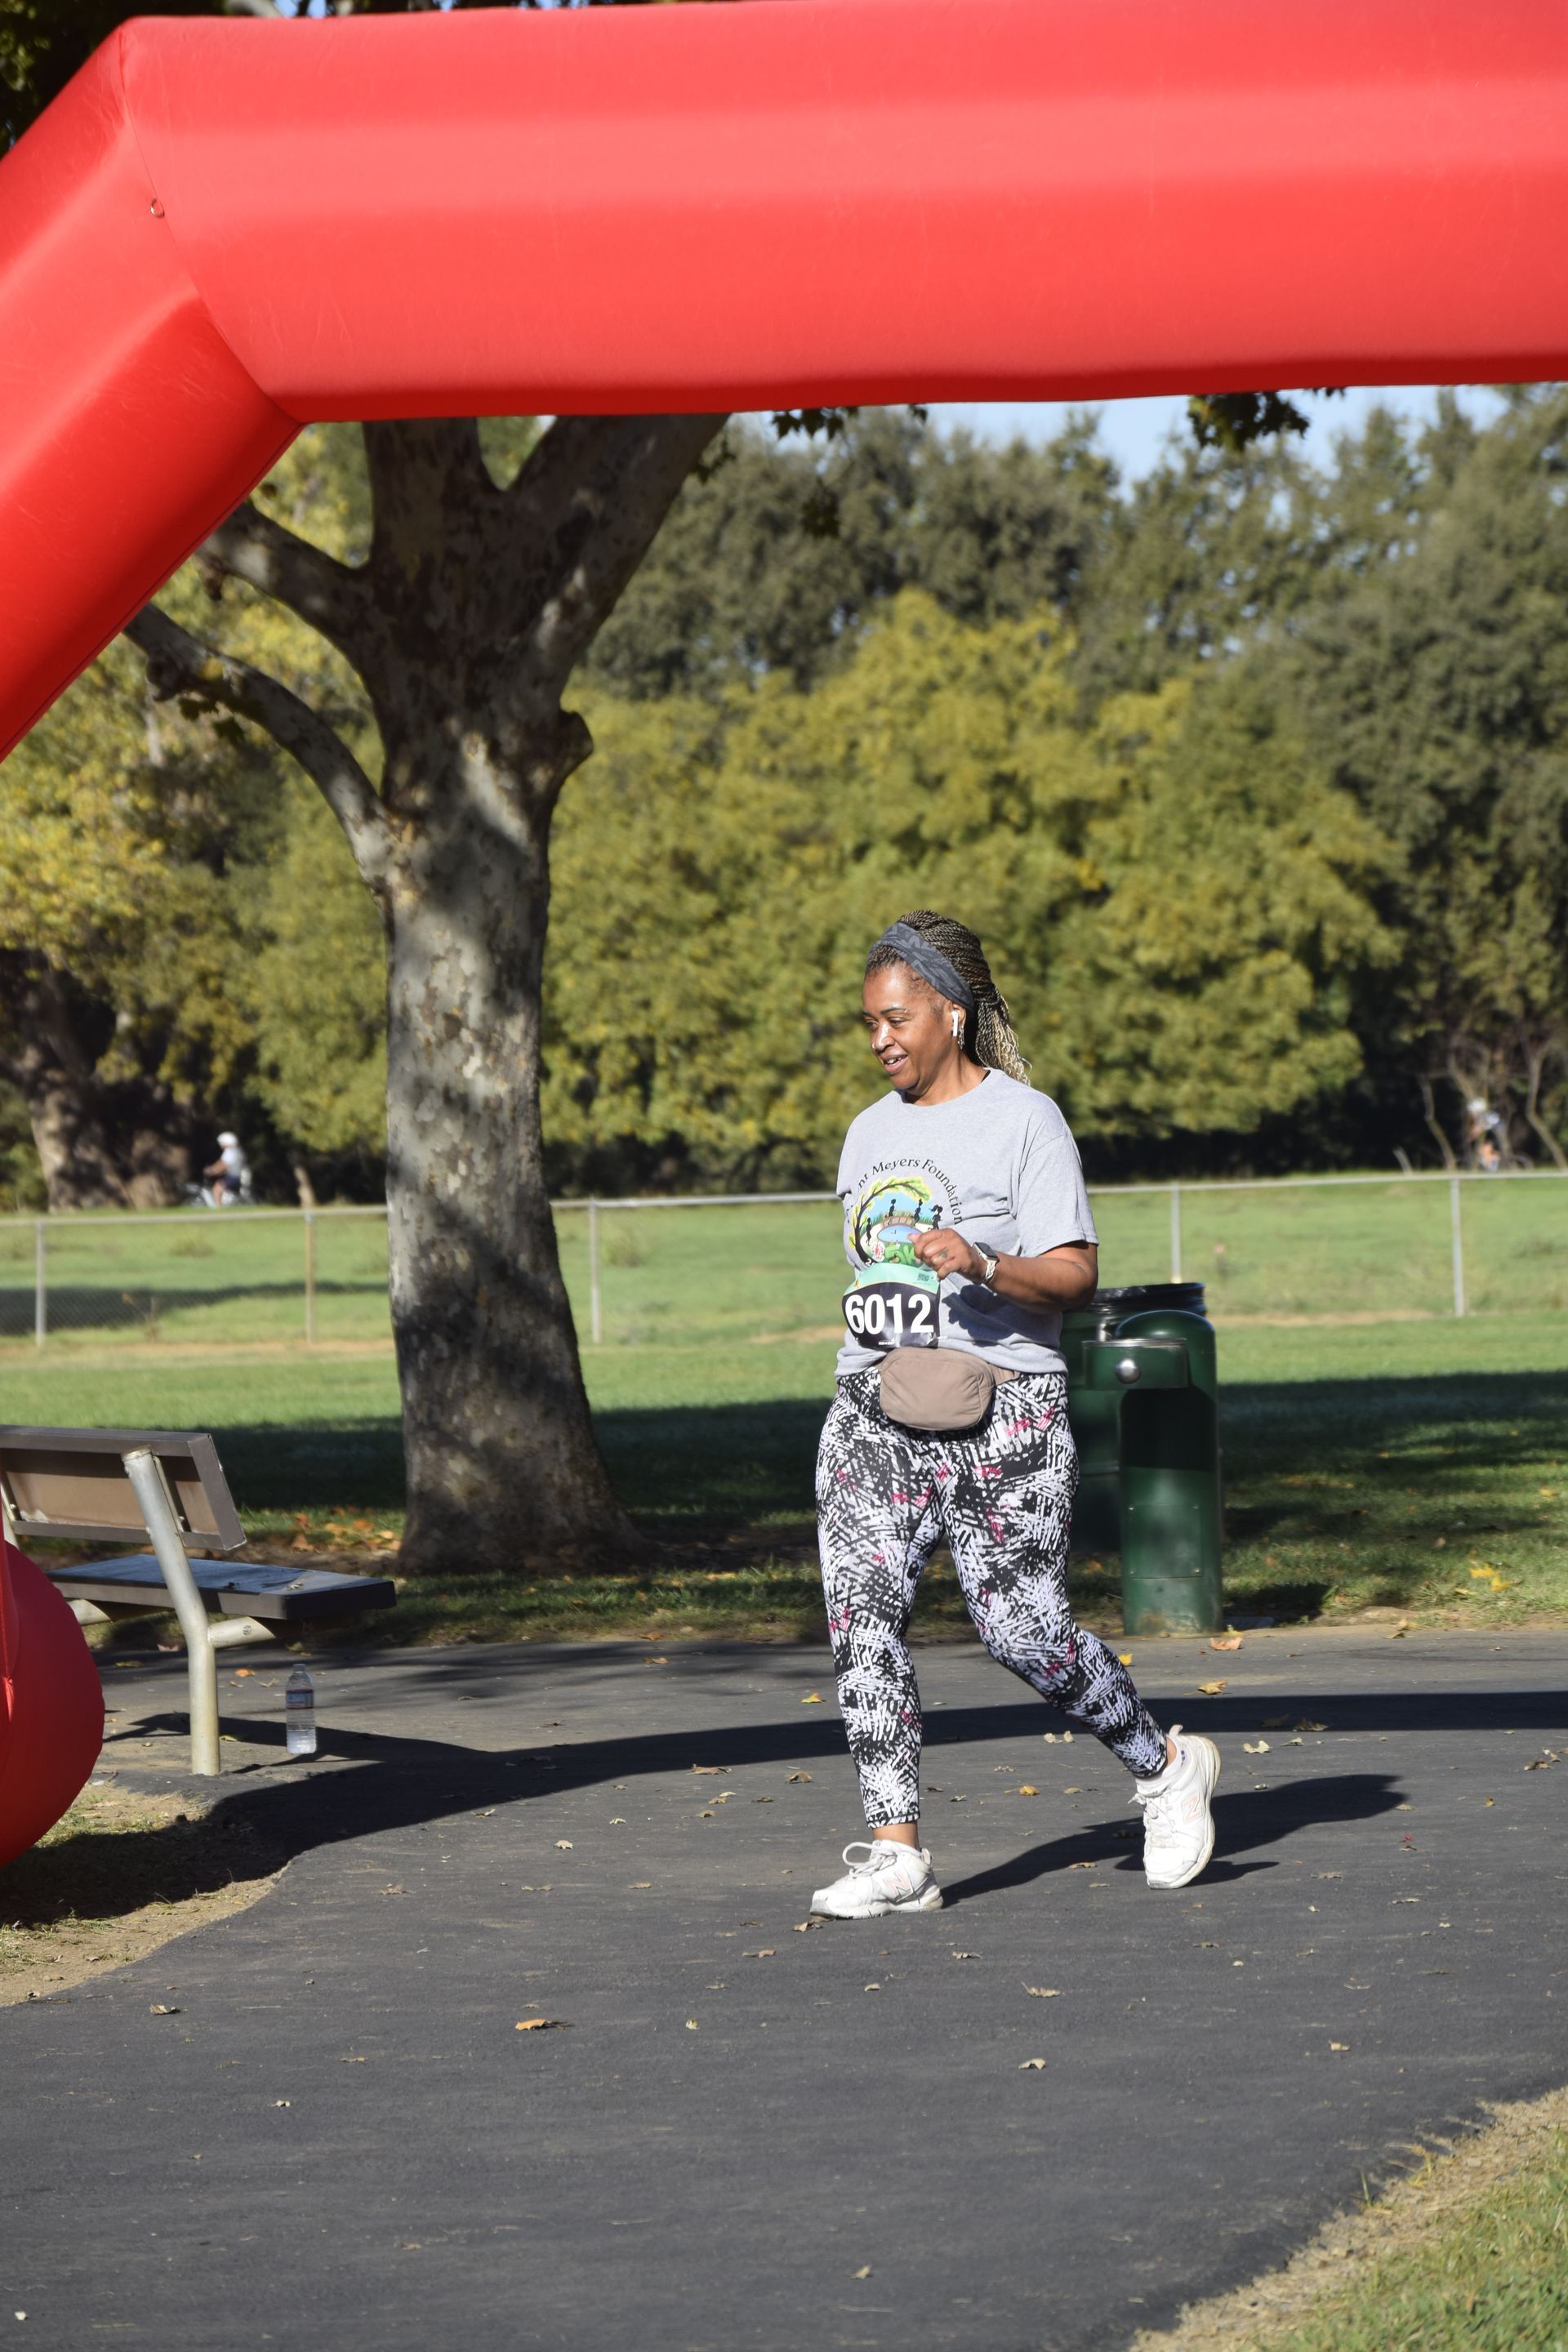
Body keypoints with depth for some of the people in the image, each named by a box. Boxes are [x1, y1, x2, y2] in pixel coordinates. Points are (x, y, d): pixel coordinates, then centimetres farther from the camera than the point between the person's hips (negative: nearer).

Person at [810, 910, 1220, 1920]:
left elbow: (1075, 1271, -10)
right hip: (876, 1410, 6)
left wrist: (985, 1267, -27)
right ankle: (897, 1852, -6)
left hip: (1001, 1411, -6)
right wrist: (876, 1365, 14)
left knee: (1023, 1630, -9)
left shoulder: (1024, 1119, -3)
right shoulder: (871, 1131, 18)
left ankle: (1167, 1766, 17)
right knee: (862, 1613, -8)